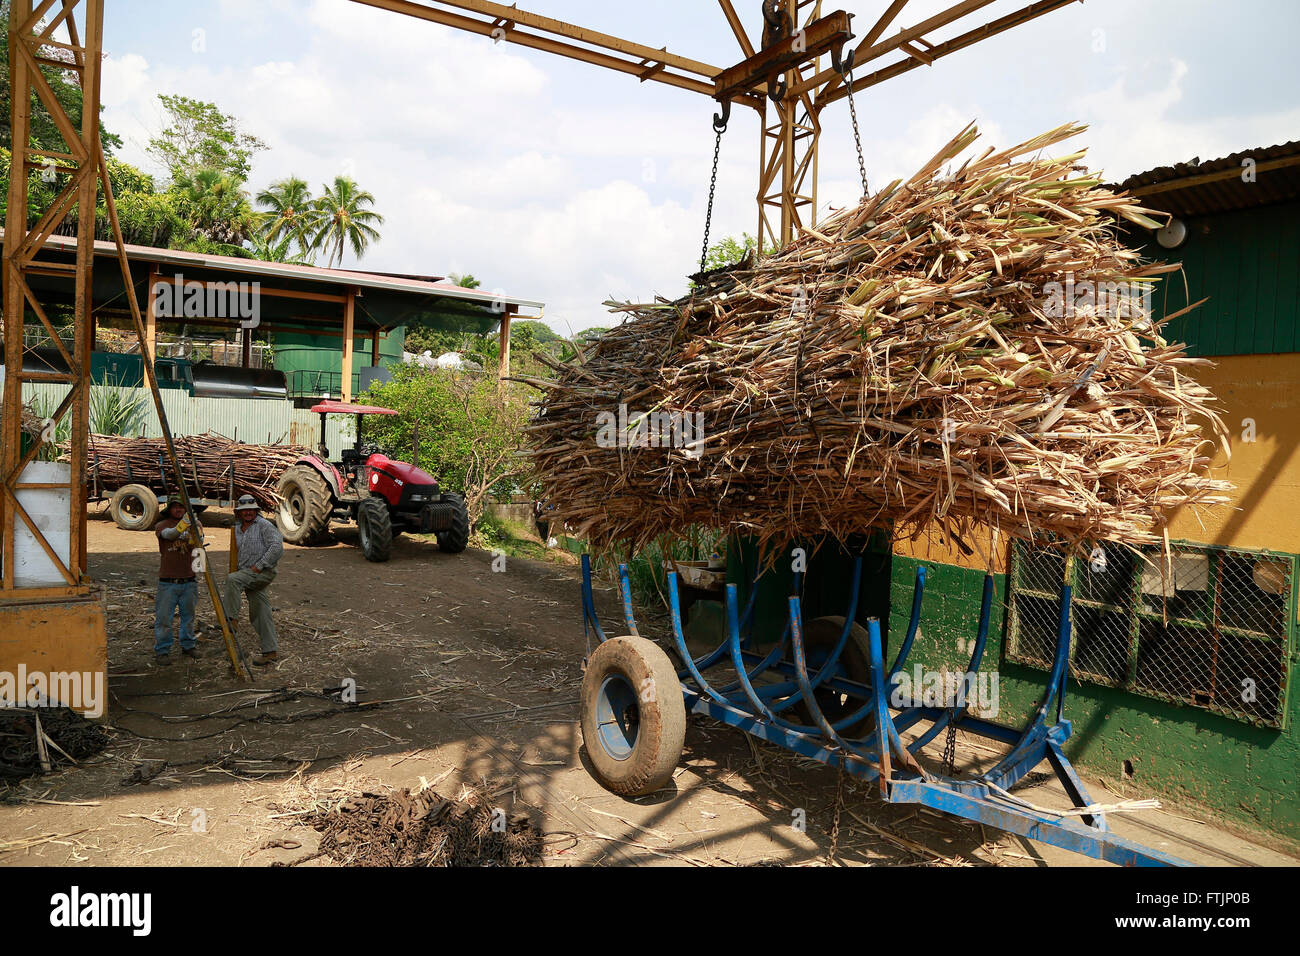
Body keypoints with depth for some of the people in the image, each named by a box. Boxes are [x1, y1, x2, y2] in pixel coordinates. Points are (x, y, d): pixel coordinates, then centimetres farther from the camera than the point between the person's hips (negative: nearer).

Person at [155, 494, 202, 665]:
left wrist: (196, 533, -32)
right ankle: (162, 651, 9)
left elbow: (197, 542, -9)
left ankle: (188, 645, 27)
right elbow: (169, 534, -23)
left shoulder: (191, 525, 8)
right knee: (163, 617, -1)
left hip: (189, 581, 3)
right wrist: (182, 525, -43)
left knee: (188, 616, 13)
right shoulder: (161, 525, -1)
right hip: (168, 582, -3)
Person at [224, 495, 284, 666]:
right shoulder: (237, 529, 16)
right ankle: (271, 651, 10)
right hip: (248, 575, 8)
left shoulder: (264, 525, -8)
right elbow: (236, 554, 26)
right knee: (259, 615, 6)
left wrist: (259, 565, -20)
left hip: (263, 572, -8)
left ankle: (231, 618, -22)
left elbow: (277, 547, -20)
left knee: (232, 579, -29)